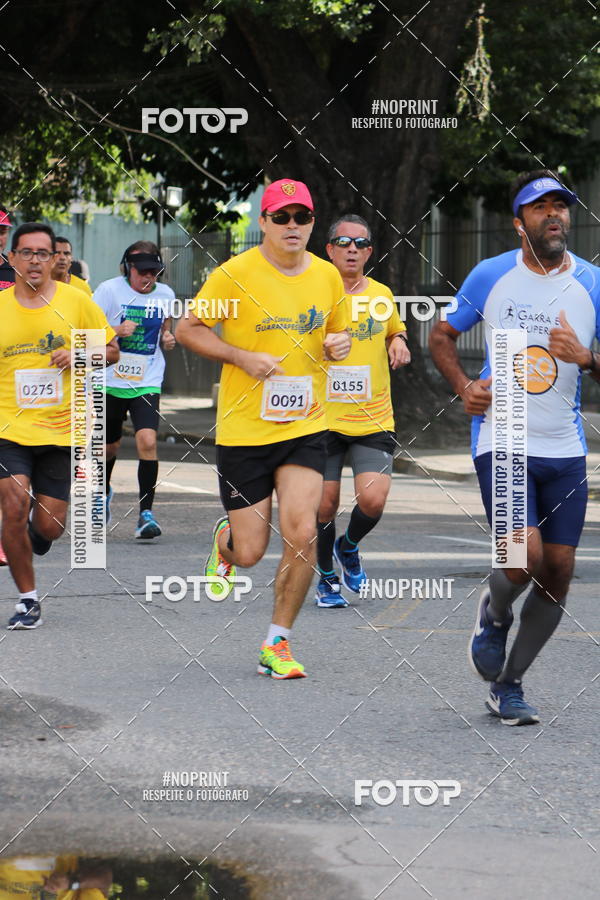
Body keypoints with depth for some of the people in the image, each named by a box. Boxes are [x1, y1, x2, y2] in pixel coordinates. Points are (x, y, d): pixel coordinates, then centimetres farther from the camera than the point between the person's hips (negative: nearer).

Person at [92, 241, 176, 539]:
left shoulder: (165, 295, 4)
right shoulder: (109, 290, -7)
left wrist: (167, 339, -2)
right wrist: (116, 330, -22)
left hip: (147, 383, 1)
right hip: (111, 381, -1)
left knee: (147, 442, -19)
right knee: (109, 446, 14)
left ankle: (146, 514, -14)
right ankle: (104, 491, 46)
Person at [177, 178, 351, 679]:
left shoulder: (328, 276, 4)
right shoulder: (235, 274, -8)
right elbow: (187, 329, -2)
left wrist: (338, 345, -4)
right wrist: (242, 357, -15)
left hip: (305, 426, 3)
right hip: (243, 430, -2)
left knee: (302, 532, -14)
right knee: (250, 552, -1)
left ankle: (278, 643, 2)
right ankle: (225, 540, 38)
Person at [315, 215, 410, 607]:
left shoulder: (381, 295, 6)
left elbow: (395, 329, 27)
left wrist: (399, 342, 5)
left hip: (374, 421, 2)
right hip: (324, 419, -1)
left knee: (373, 500, -13)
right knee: (325, 505, -1)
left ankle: (349, 546, 20)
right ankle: (327, 578, 24)